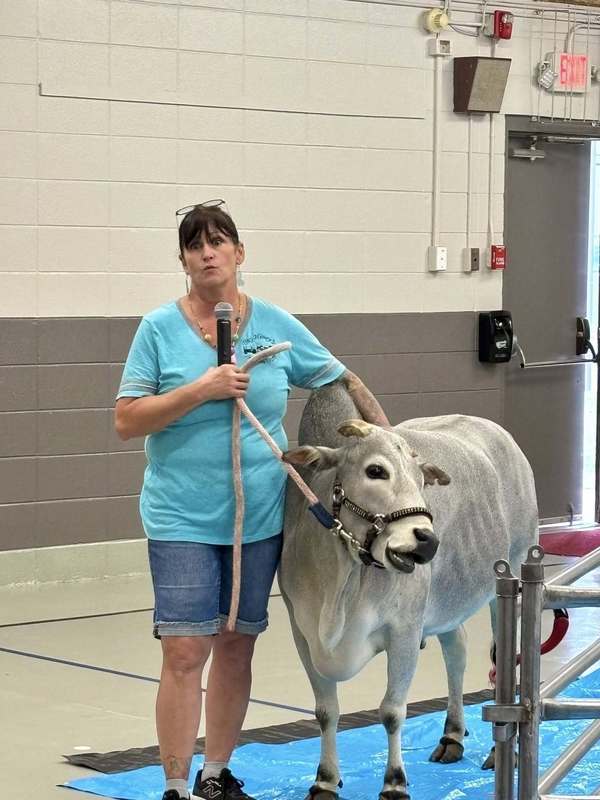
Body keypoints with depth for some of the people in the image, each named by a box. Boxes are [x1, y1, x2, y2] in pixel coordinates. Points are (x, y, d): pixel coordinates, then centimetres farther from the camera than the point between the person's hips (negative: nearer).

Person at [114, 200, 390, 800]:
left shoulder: (276, 325, 4)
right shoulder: (160, 329, -3)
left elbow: (344, 383, 12)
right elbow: (126, 421, -8)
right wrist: (202, 389, -16)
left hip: (260, 518, 3)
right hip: (182, 519, -3)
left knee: (236, 647, 11)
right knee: (186, 653, -9)